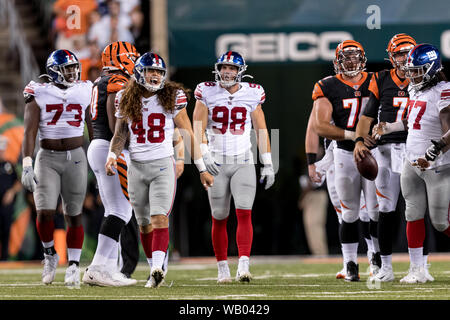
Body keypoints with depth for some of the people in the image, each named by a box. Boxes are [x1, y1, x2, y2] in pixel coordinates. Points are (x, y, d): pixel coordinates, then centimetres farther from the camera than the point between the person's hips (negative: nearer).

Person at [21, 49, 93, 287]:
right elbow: (30, 132, -6)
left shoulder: (85, 92, 5)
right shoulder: (39, 94, -2)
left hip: (75, 158, 2)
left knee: (74, 215, 2)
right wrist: (27, 165, -14)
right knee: (44, 212, -12)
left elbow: (93, 129, 13)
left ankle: (73, 267, 9)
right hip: (47, 158, -1)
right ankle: (50, 254, 14)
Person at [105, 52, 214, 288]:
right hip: (136, 168, 3)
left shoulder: (172, 98, -2)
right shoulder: (126, 100, 5)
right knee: (144, 223, 9)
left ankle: (157, 267, -31)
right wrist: (112, 155, -10)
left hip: (163, 165, -3)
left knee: (159, 217, -19)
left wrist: (202, 170, 3)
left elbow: (188, 135, 2)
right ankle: (155, 271, 20)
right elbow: (119, 135, 11)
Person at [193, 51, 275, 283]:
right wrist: (204, 153, -25)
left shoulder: (251, 94, 2)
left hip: (243, 163, 0)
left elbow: (261, 130, 8)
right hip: (217, 163, 0)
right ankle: (222, 268, 16)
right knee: (219, 219, 5)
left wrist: (268, 165, 5)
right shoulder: (207, 94, -2)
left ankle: (244, 266, -22)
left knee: (244, 214, -14)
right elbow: (198, 126, -9)